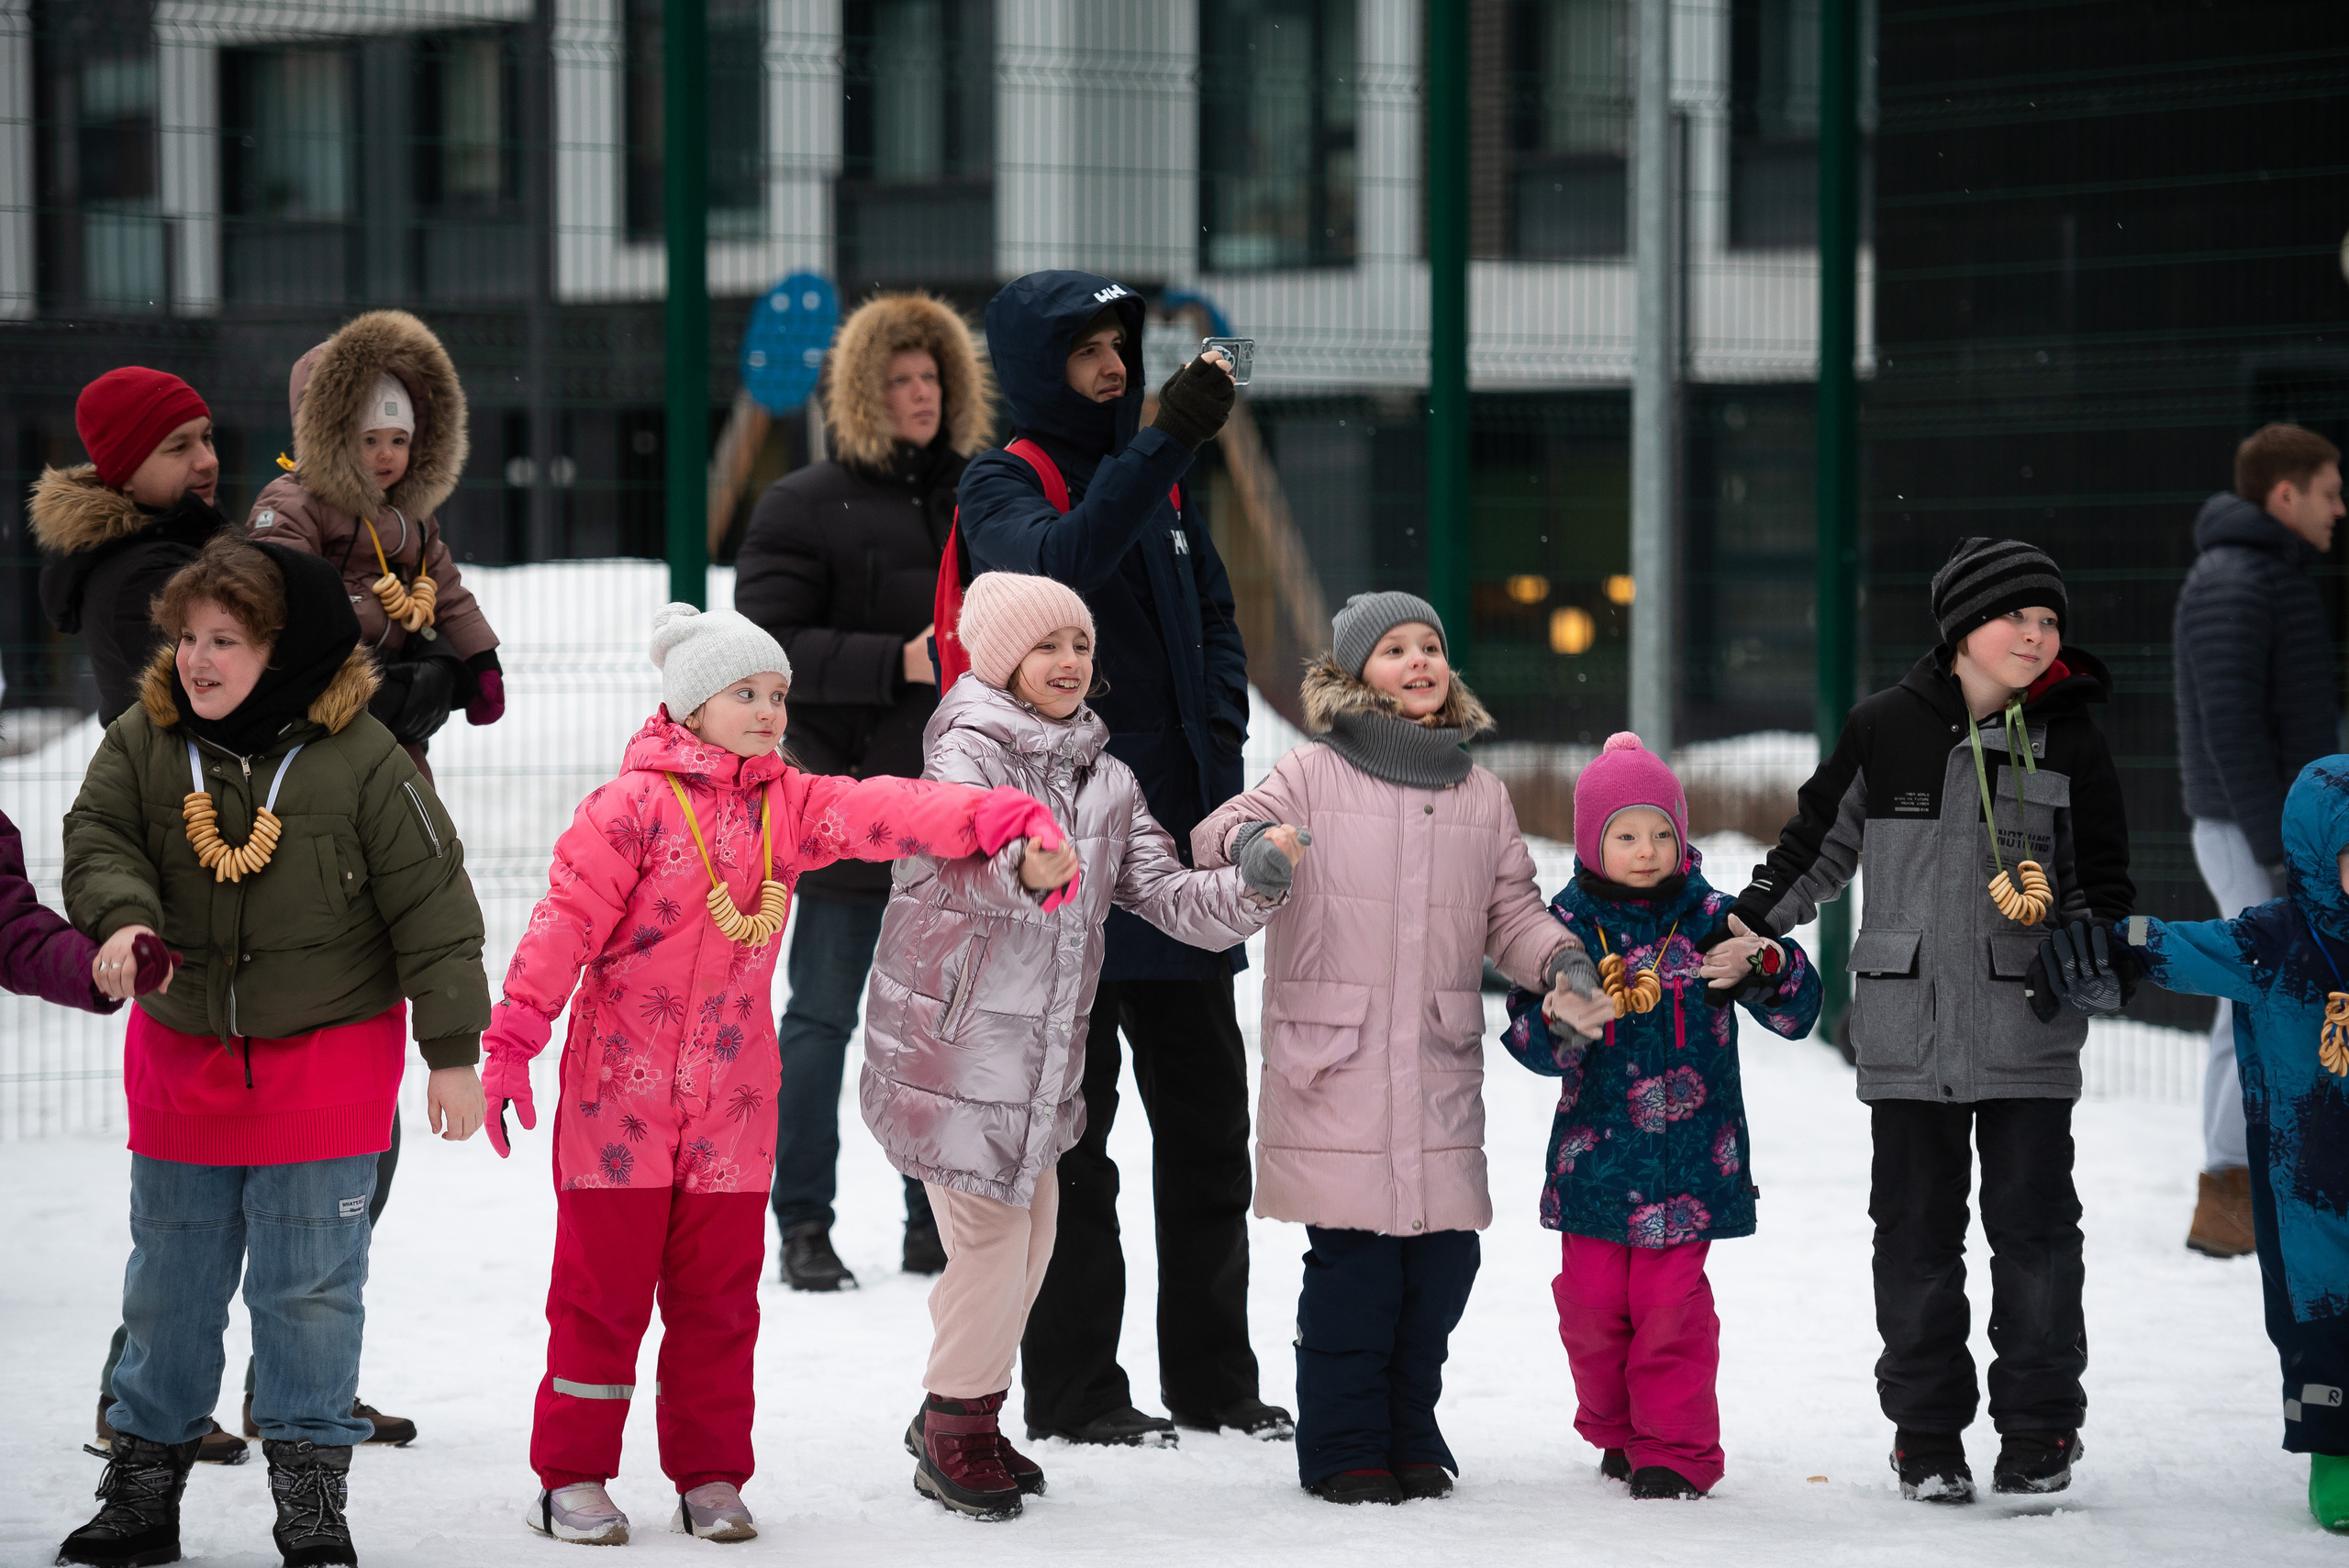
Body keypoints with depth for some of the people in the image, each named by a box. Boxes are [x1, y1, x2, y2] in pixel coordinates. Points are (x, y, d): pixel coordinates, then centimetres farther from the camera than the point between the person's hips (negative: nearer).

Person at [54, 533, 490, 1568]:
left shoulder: (362, 760, -12)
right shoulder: (142, 744, -2)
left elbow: (431, 906, -9)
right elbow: (97, 839, 0)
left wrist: (453, 1051, -8)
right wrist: (123, 913, -23)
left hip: (328, 1053, -3)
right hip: (180, 1047, 3)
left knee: (308, 1283, 1)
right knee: (169, 1279, 11)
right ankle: (144, 1476, 23)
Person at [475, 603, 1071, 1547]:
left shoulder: (790, 805, 7)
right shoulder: (636, 803, -8)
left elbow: (883, 813, -5)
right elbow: (567, 917, -11)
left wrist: (999, 816, -20)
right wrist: (514, 1038, -17)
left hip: (732, 1097, 5)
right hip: (620, 1085, -5)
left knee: (719, 1291, 9)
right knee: (602, 1284, 1)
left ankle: (710, 1475, 17)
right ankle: (571, 1474, 10)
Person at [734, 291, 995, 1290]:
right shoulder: (803, 509, -2)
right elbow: (771, 645, -11)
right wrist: (899, 663, -19)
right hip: (849, 815, -5)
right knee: (821, 1019, 0)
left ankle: (938, 1225, 19)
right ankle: (803, 1227, 7)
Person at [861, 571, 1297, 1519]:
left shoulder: (1105, 781, 9)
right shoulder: (967, 754, -11)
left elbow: (1168, 896, 3)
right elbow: (972, 844, -33)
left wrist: (1254, 886, -17)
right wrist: (1029, 869, -56)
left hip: (1044, 1054, 7)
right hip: (953, 1042, -7)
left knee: (1030, 1238, 13)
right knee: (990, 1238, -6)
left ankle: (965, 1417, 32)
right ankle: (952, 1435, 12)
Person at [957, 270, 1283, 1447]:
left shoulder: (1158, 478, 15)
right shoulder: (1004, 484, -6)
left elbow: (1214, 625, 21)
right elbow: (1055, 566, -28)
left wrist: (1218, 764, 6)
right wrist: (1167, 439, -33)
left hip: (1175, 843, 7)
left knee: (1208, 1118, 10)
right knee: (1073, 1131, -1)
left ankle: (1213, 1378, 19)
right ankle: (1072, 1388, 6)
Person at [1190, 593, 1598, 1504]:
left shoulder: (1480, 795, 13)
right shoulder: (1314, 775, 2)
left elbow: (1511, 910, 16)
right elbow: (1213, 837, -4)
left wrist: (1560, 960, -4)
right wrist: (1251, 839, -27)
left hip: (1441, 1070, 4)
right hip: (1335, 1070, -4)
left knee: (1443, 1259, 4)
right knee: (1353, 1262, -6)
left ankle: (1410, 1433, 21)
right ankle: (1344, 1446, 7)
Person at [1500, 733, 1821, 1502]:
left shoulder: (1709, 917, 0)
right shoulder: (1567, 922, 0)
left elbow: (1799, 1007, -2)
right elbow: (1526, 1034, -5)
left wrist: (1760, 964, -23)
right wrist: (1559, 1020, -29)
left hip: (1690, 1157, -1)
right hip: (1594, 1156, 1)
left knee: (1671, 1306, -4)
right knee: (1590, 1305, 5)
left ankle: (1676, 1449, 8)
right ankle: (1616, 1432, 26)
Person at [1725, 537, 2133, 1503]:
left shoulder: (2070, 740, 2)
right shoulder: (1885, 728, 1)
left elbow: (2104, 875, 9)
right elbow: (1820, 841, 14)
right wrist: (1748, 925, 9)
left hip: (2030, 1032, 0)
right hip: (1908, 1030, 1)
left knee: (2033, 1225, 2)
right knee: (1915, 1229, 6)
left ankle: (2039, 1428, 13)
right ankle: (1926, 1430, 15)